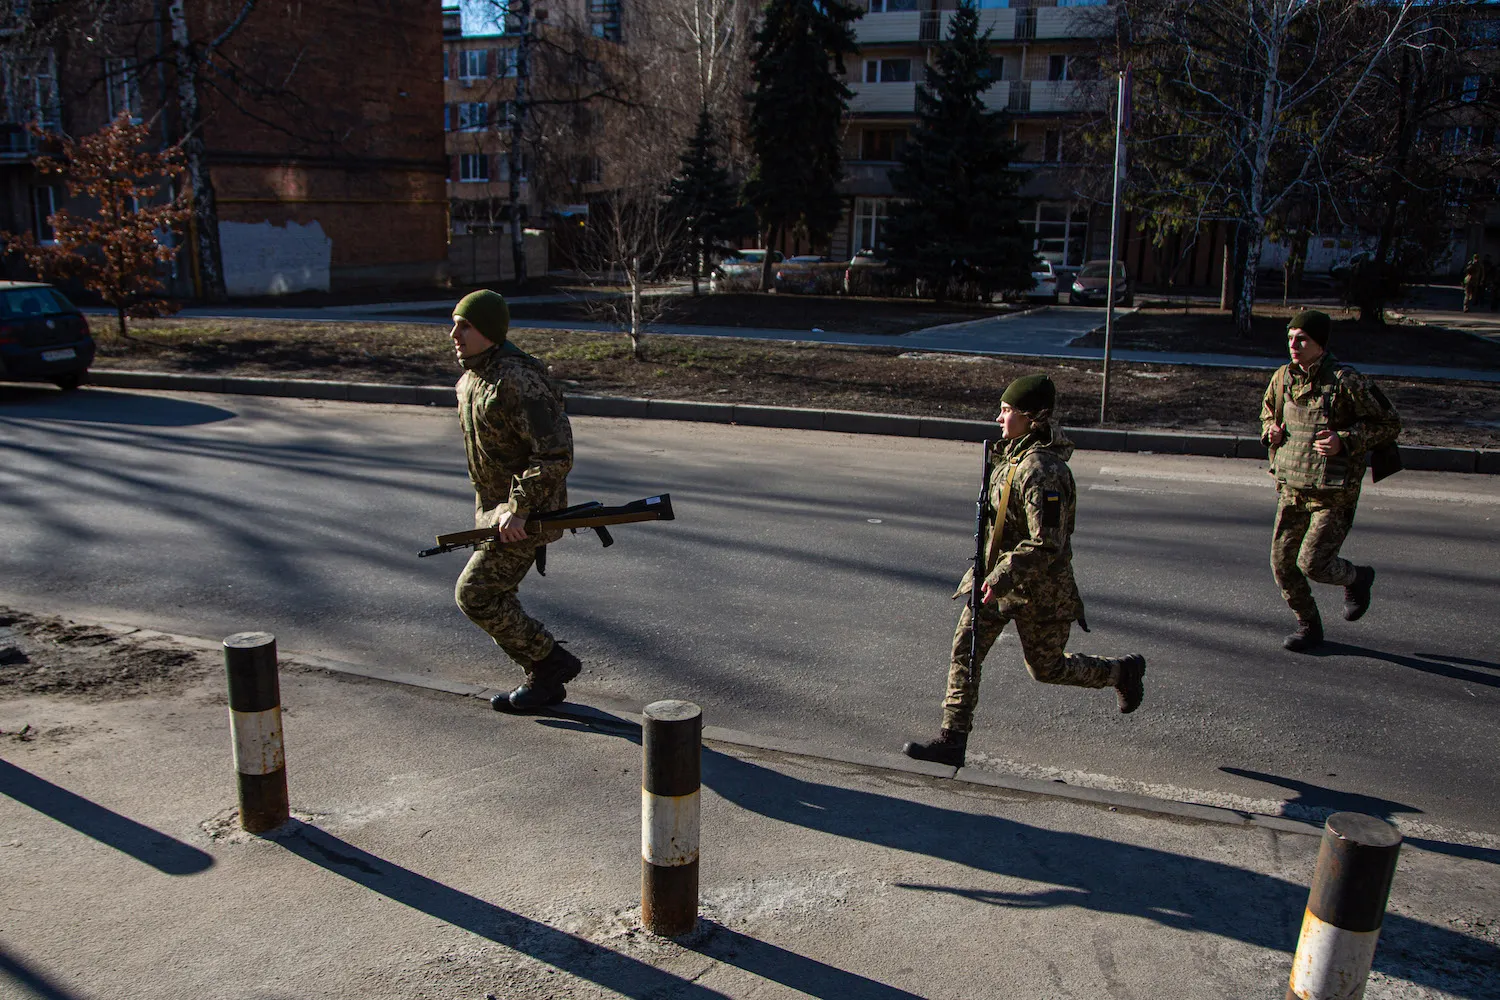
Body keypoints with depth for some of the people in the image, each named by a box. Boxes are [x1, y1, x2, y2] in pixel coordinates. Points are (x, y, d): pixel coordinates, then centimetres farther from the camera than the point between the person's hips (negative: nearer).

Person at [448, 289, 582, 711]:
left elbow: (556, 455, -29)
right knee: (494, 597, 13)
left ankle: (551, 661, 6)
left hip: (527, 511, -10)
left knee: (474, 594, -9)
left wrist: (517, 510, -28)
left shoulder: (517, 382, -25)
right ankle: (544, 681, 26)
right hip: (494, 505, 10)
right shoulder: (472, 377, 7)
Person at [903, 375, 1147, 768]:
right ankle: (952, 740, 7)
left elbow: (1047, 544, -29)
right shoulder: (1016, 451, 2)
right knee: (965, 651, 1)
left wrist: (1003, 577, -30)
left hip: (1038, 587, -8)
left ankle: (1123, 670, 36)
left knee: (1047, 668, 11)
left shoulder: (1042, 472, -28)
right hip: (998, 572, 8)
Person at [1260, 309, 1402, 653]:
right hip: (1291, 488, 6)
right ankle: (1308, 626, 27)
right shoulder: (1283, 378, 4)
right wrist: (1271, 430, 0)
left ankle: (1357, 578, 24)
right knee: (1282, 563, 5)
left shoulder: (1346, 382, -14)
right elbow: (1267, 412, 23)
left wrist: (1345, 441, -22)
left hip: (1334, 494, -6)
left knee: (1312, 564, -11)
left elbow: (1389, 424, -8)